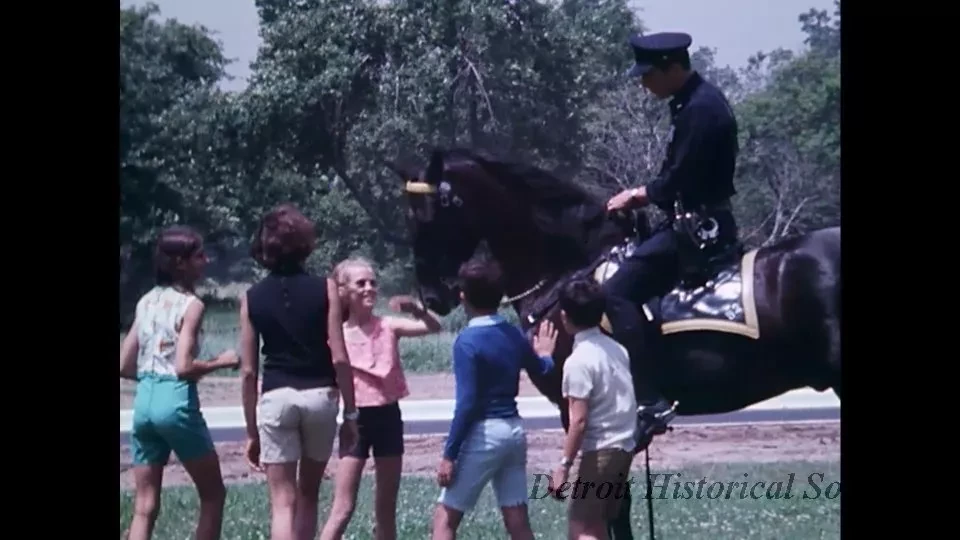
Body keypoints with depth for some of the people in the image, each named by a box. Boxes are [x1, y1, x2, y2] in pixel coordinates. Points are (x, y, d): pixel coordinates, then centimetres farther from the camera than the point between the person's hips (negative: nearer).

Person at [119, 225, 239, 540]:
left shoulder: (146, 301, 12)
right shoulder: (191, 304, -9)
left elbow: (124, 366, 11)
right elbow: (183, 367, -18)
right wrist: (221, 362, -3)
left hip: (144, 400, 7)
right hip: (176, 402, -7)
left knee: (145, 506, 7)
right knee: (213, 494, 11)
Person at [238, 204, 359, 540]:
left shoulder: (253, 297, 3)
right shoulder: (324, 289, -1)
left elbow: (248, 371, 3)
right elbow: (339, 359, -5)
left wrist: (251, 431, 10)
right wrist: (351, 413, 3)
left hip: (275, 398, 0)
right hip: (320, 396, 0)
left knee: (283, 501, 0)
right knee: (309, 493, 19)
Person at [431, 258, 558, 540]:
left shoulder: (468, 341, -14)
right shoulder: (513, 335, 7)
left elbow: (467, 403, -18)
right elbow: (540, 368, 28)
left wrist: (449, 454, -14)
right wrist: (545, 355, 52)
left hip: (484, 434, -7)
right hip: (513, 431, 7)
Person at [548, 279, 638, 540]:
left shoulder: (579, 360, -16)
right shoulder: (616, 349, 8)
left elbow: (579, 421, -18)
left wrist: (563, 465, -15)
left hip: (600, 451, -9)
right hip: (623, 447, 9)